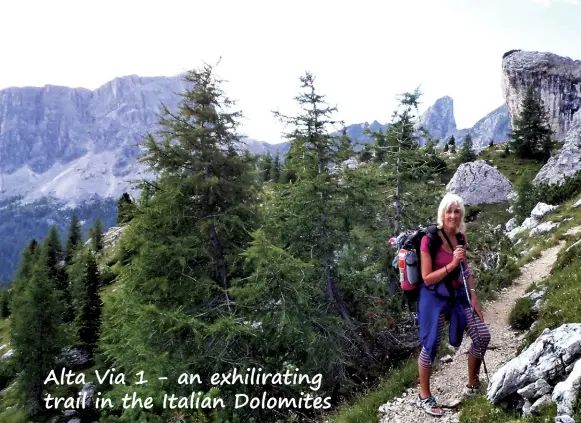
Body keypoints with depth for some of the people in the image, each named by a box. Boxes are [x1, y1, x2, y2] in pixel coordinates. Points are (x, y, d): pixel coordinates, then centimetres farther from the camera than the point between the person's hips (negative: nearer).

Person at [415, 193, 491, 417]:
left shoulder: (461, 237, 1)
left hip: (458, 294, 7)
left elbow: (465, 270, 12)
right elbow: (427, 279, -18)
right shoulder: (429, 240, -20)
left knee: (482, 335, 5)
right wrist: (451, 264, -26)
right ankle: (424, 396, 22)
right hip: (434, 297, -6)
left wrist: (473, 298, 6)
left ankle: (472, 385, 28)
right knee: (431, 346, 1)